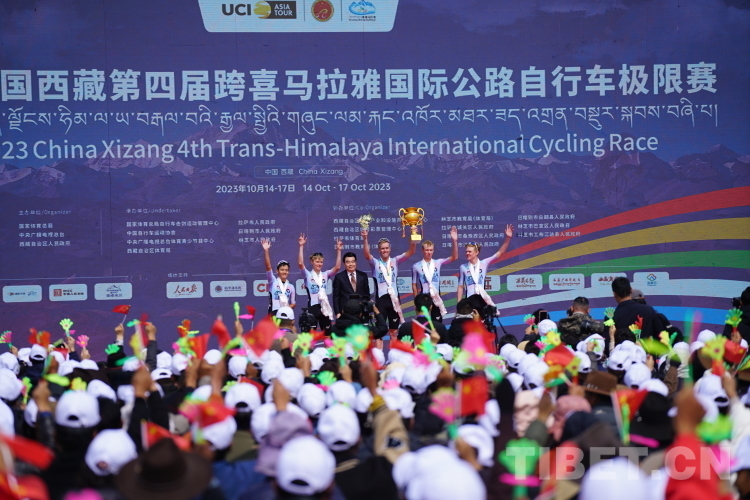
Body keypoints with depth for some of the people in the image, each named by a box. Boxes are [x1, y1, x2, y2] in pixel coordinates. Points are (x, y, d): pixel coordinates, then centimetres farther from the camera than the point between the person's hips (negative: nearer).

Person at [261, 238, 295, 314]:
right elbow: (268, 267, -12)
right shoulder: (273, 282, 1)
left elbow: (293, 303, 15)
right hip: (274, 313, -3)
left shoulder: (291, 286, 11)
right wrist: (266, 251, -24)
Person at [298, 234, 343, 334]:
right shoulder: (308, 275, -1)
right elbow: (300, 263, -16)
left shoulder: (325, 275, 9)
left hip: (324, 306, 4)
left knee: (327, 333, 7)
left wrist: (338, 250, -9)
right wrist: (301, 246, -20)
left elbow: (337, 267, -3)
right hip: (313, 306, -4)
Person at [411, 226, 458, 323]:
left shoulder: (438, 263, 3)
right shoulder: (416, 266, -2)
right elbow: (414, 285, 3)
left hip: (436, 298, 2)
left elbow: (454, 257, -8)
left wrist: (454, 241, -20)